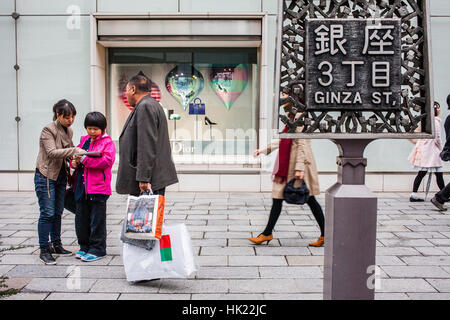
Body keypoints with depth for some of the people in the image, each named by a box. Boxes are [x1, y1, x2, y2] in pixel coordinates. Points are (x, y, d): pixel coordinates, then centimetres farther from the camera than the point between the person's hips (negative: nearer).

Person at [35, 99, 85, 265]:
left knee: (58, 212, 12)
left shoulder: (69, 131, 10)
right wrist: (74, 151, -30)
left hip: (61, 176, 7)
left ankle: (56, 244, 23)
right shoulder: (48, 130, -13)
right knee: (47, 213, -7)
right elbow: (52, 152, -24)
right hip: (45, 175, -7)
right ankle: (44, 250, 0)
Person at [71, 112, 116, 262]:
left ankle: (97, 249, 12)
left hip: (98, 188, -7)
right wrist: (74, 162, -1)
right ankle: (85, 247, 27)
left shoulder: (107, 142, -5)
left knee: (97, 220, 1)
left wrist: (85, 159, -20)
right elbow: (76, 153, 23)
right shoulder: (84, 140, 15)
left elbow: (107, 160, -18)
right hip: (81, 187, 7)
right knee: (81, 218, 13)